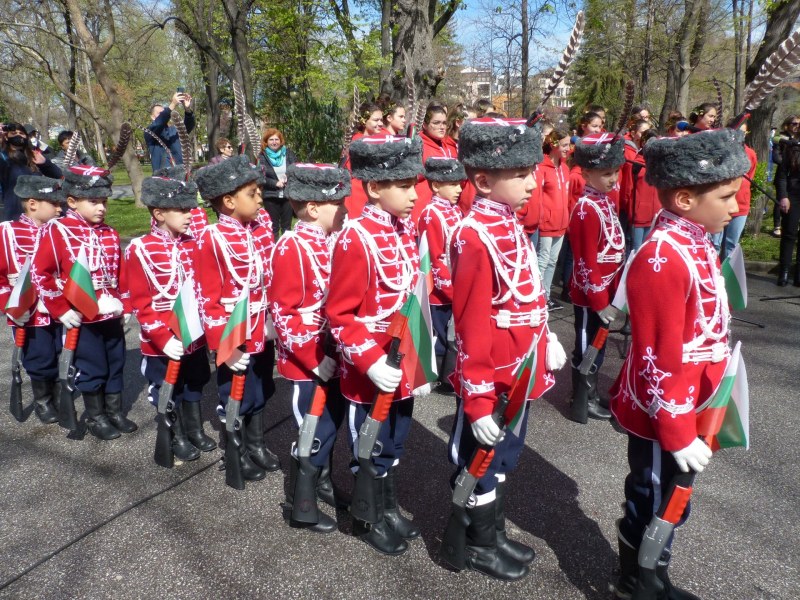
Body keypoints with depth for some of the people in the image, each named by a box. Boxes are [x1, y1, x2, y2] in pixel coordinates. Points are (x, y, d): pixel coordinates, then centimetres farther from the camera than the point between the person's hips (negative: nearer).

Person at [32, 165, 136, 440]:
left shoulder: (110, 234, 4)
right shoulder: (57, 232, -12)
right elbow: (39, 274, -12)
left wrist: (125, 306, 10)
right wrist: (61, 309, -13)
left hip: (112, 315, 5)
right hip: (83, 318, -5)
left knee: (115, 365, 15)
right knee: (91, 369, 7)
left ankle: (114, 412, 31)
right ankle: (95, 417, 25)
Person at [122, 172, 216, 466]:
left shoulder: (191, 244, 0)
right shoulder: (140, 250, -14)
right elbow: (139, 303, -15)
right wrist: (163, 338, -20)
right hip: (162, 341, -5)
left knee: (194, 385, 20)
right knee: (167, 391, 13)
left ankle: (195, 430, 40)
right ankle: (177, 437, 32)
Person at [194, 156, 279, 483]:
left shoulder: (263, 225, -1)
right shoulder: (212, 239, -18)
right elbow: (207, 300, -17)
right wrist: (223, 346, -17)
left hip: (263, 330, 6)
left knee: (260, 391, 21)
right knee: (235, 397, 12)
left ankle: (256, 445, 41)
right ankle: (236, 455, 33)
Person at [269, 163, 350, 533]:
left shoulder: (332, 241, 5)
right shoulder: (291, 249, -19)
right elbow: (283, 315, -21)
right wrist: (315, 359, -21)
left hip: (334, 357, 8)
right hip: (308, 364, -8)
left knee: (331, 425, 21)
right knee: (315, 433, 4)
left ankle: (322, 481, 43)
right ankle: (299, 507, 22)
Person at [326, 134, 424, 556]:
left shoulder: (407, 228, 3)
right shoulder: (356, 239, -21)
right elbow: (339, 315, -19)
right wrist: (371, 362, -25)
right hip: (372, 372, -7)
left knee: (394, 444, 23)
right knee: (371, 450, 13)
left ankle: (390, 511, 43)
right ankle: (369, 521, 34)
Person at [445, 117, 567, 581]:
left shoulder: (510, 226, 5)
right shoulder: (476, 237, -23)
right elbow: (472, 328, -24)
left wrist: (546, 340, 17)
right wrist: (477, 399, -21)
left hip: (520, 373, 9)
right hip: (492, 381, -9)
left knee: (505, 460, 24)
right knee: (481, 465, 12)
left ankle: (497, 534, 43)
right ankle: (479, 546, 33)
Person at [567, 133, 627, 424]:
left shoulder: (605, 202, 7)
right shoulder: (587, 209, -21)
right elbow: (587, 262, -22)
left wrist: (612, 291, 16)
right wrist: (600, 301, -18)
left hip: (605, 290, 9)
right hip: (591, 295, -9)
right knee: (588, 348, 4)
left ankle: (591, 395, 33)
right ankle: (581, 404, 17)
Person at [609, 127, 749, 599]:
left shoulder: (694, 244, 4)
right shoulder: (663, 260, -27)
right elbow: (658, 361, -25)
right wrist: (678, 433, -19)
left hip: (686, 407, 9)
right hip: (665, 417, -9)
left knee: (664, 504, 24)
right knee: (655, 509, 11)